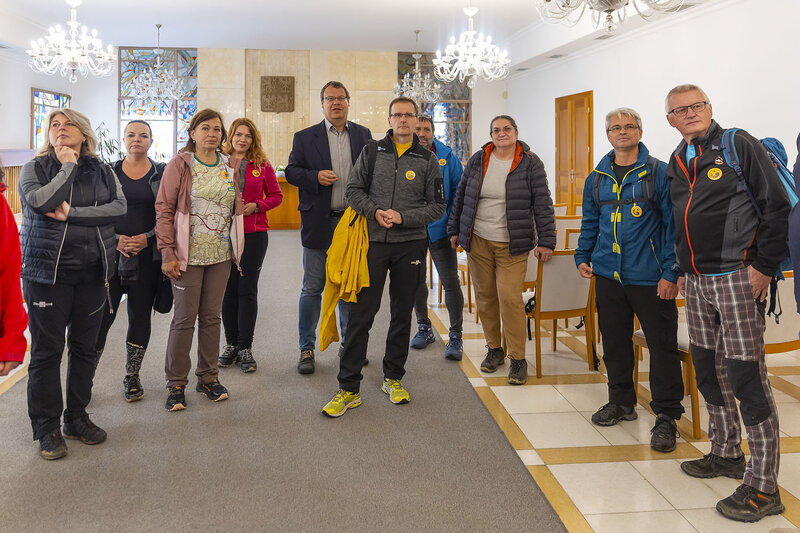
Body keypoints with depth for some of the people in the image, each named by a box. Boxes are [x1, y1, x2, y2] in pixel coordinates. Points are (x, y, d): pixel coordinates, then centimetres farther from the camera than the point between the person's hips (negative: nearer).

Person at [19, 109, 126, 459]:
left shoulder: (101, 171, 10)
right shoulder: (35, 168, 3)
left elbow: (119, 206, -7)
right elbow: (41, 201, -18)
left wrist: (73, 213, -16)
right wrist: (67, 167, -10)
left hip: (93, 270, 3)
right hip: (47, 269, -3)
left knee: (85, 347, 9)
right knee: (47, 349, 1)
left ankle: (77, 417, 24)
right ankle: (47, 428, 13)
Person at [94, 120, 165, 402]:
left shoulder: (162, 173, 6)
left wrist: (148, 237, -11)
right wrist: (115, 240, -9)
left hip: (148, 256, 0)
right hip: (112, 254, 0)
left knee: (140, 316, 6)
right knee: (101, 315, -4)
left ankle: (132, 376, 21)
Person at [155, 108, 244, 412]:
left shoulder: (230, 166, 11)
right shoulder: (180, 165, -3)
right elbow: (164, 209, -6)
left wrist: (237, 250, 12)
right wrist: (167, 253, -12)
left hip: (221, 255, 4)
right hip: (189, 255, -4)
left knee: (212, 316, 11)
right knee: (184, 318, 0)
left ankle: (208, 377, 23)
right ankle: (176, 384, 12)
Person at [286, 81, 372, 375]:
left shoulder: (363, 135, 9)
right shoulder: (305, 137, 3)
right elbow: (291, 171, 3)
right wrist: (315, 176, -16)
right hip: (319, 222, -2)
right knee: (312, 288, 3)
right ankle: (306, 349, 14)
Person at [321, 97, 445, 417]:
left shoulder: (427, 160, 4)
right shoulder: (372, 151, 5)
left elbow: (437, 206, 2)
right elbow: (354, 189, 7)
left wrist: (403, 217, -12)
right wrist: (375, 211, -11)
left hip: (410, 245, 1)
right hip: (374, 243, -1)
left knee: (402, 314, 10)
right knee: (361, 314, -3)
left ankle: (393, 378, 27)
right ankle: (349, 388, 4)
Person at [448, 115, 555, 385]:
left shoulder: (530, 163, -1)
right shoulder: (478, 160, 7)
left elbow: (542, 204, -3)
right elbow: (461, 196, 14)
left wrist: (546, 241, -8)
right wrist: (454, 230, 14)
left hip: (512, 245, -3)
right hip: (478, 241, 3)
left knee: (510, 298, -10)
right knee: (485, 296, 7)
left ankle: (518, 358, 2)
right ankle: (494, 348, 25)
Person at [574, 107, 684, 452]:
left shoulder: (659, 173, -2)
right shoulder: (597, 178, 13)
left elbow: (672, 223, -6)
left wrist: (671, 272, -12)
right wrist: (582, 256, 11)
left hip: (650, 278, -5)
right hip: (608, 275, 5)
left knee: (662, 345, -2)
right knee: (614, 341, 13)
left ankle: (666, 416, 10)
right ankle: (621, 402, 30)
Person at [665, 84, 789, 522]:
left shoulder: (739, 145, -6)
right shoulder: (677, 162, 15)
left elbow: (776, 206, -10)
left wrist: (764, 266, -13)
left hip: (737, 278, -7)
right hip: (697, 282, 8)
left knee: (746, 377, -8)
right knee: (707, 369, 15)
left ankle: (763, 486, 0)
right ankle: (726, 453, 32)